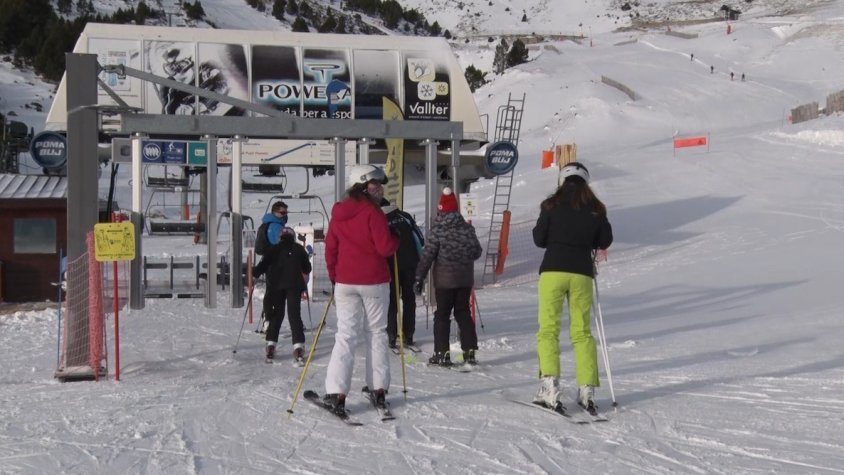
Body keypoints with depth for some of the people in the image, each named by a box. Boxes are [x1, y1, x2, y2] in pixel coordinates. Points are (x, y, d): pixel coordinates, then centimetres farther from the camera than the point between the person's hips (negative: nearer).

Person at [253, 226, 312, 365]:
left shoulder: (273, 249, 9)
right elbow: (307, 269, 14)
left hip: (275, 285, 1)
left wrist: (254, 273, 11)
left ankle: (271, 344, 10)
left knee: (276, 314, 15)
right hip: (294, 285, -1)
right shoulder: (299, 249, 11)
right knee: (294, 314, -4)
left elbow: (263, 265, -2)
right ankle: (298, 347, -17)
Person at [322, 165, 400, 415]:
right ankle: (379, 389, 11)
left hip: (345, 282, 4)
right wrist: (396, 238, 5)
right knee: (376, 333, 9)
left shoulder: (338, 213, 6)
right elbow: (385, 247, -16)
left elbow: (330, 249, 9)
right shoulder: (372, 211, -12)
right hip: (374, 282, -4)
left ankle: (336, 393, -6)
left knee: (346, 335, 3)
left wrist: (333, 277, 19)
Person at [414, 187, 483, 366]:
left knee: (442, 314, 5)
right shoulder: (467, 228, -1)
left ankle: (442, 353, 2)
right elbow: (477, 252, 5)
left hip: (444, 280, -3)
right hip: (465, 279, 3)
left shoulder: (437, 230, -12)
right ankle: (469, 350, 10)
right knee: (463, 313, 13)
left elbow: (427, 255, -12)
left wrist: (419, 277, -6)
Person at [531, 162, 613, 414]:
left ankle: (550, 385, -14)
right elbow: (605, 241, 9)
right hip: (582, 273, 2)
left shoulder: (552, 205, -1)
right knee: (582, 331, 9)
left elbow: (539, 239, 1)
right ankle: (587, 389, 3)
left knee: (548, 329, 0)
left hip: (553, 270, -2)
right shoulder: (596, 208, 5)